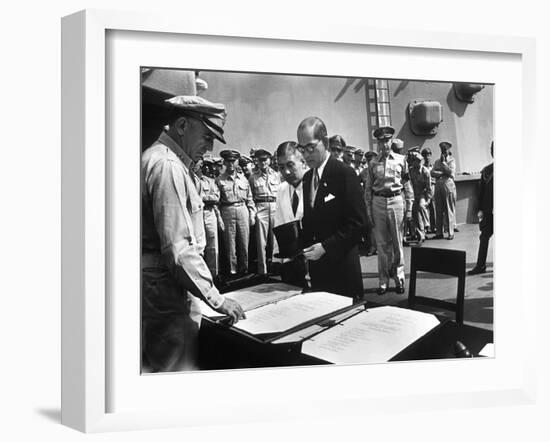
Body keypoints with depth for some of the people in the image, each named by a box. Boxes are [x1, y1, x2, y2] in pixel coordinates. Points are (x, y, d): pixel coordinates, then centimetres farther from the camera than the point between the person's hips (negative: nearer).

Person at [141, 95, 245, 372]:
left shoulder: (165, 160, 15)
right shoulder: (167, 165, -17)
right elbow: (178, 248, -23)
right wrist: (216, 299, -18)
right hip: (165, 292, -11)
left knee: (154, 365, 17)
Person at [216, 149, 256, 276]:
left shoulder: (243, 179, 12)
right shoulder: (219, 180, 2)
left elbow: (249, 199, 14)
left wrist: (252, 215, 7)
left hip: (243, 210, 3)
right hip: (227, 211, -3)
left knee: (244, 243, 4)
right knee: (230, 244, 0)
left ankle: (244, 269, 15)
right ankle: (232, 270, 6)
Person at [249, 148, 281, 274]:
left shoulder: (276, 175, 12)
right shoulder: (253, 177, 6)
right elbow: (250, 196, 8)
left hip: (275, 206, 2)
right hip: (260, 207, -2)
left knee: (274, 239, 5)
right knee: (261, 241, -3)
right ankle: (262, 270, 0)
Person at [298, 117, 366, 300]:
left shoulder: (344, 173, -10)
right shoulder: (307, 178, 12)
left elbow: (357, 223, -14)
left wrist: (326, 247, -18)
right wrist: (306, 248, 2)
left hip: (341, 265, -6)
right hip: (316, 267, 6)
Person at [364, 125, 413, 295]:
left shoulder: (401, 160, 4)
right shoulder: (373, 163, 5)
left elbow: (407, 185, 5)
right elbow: (368, 188, 8)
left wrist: (409, 208, 1)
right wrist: (368, 210, 3)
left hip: (396, 201, -1)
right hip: (378, 202, 1)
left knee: (397, 242, 4)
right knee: (381, 244, 5)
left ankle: (399, 277, 15)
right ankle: (383, 280, 12)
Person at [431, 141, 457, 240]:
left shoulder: (451, 160, 6)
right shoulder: (437, 161, 16)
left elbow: (450, 172, -10)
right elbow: (432, 173, 3)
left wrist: (443, 162, -5)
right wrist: (443, 173, -9)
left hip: (448, 187, -4)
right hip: (438, 187, 4)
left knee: (449, 210, -4)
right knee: (438, 211, 3)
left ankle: (451, 232, -1)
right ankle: (439, 232, 7)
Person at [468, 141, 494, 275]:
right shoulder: (487, 170, 8)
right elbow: (481, 190, 10)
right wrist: (480, 209, 4)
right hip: (488, 210, 4)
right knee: (484, 236, 4)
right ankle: (480, 265, 8)